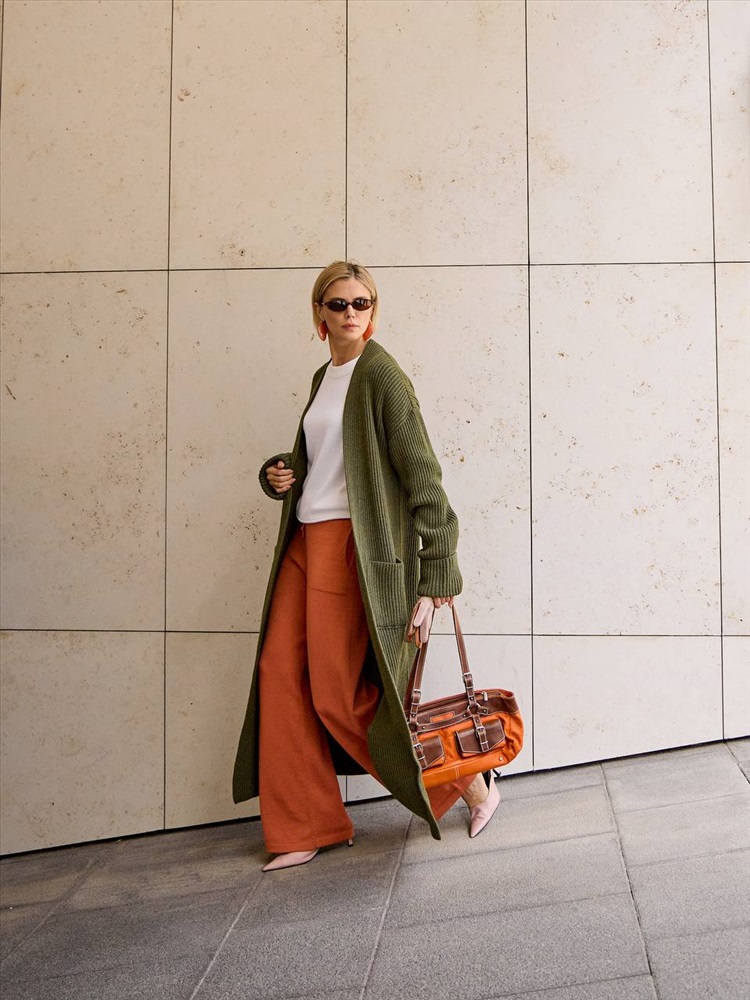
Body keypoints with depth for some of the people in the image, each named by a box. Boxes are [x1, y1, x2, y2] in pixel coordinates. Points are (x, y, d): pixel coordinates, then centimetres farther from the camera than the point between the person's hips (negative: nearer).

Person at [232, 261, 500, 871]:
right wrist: (280, 474, 7)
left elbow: (423, 478, -13)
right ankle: (308, 828, 17)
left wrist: (434, 582, -16)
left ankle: (468, 784, 14)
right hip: (305, 541, 8)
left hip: (352, 544, -8)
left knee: (341, 695, -4)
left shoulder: (380, 374, -8)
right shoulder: (323, 376, 16)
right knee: (279, 674, 4)